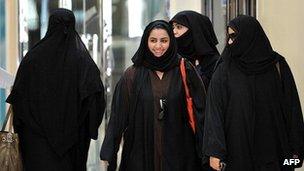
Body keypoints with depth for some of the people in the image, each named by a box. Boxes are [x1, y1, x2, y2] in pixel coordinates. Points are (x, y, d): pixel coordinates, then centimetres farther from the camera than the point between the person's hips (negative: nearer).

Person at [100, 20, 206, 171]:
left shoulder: (185, 71, 2)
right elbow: (118, 115, 1)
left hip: (178, 152, 0)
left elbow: (200, 110, -1)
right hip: (141, 153, 0)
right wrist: (108, 153, -5)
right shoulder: (132, 75, 3)